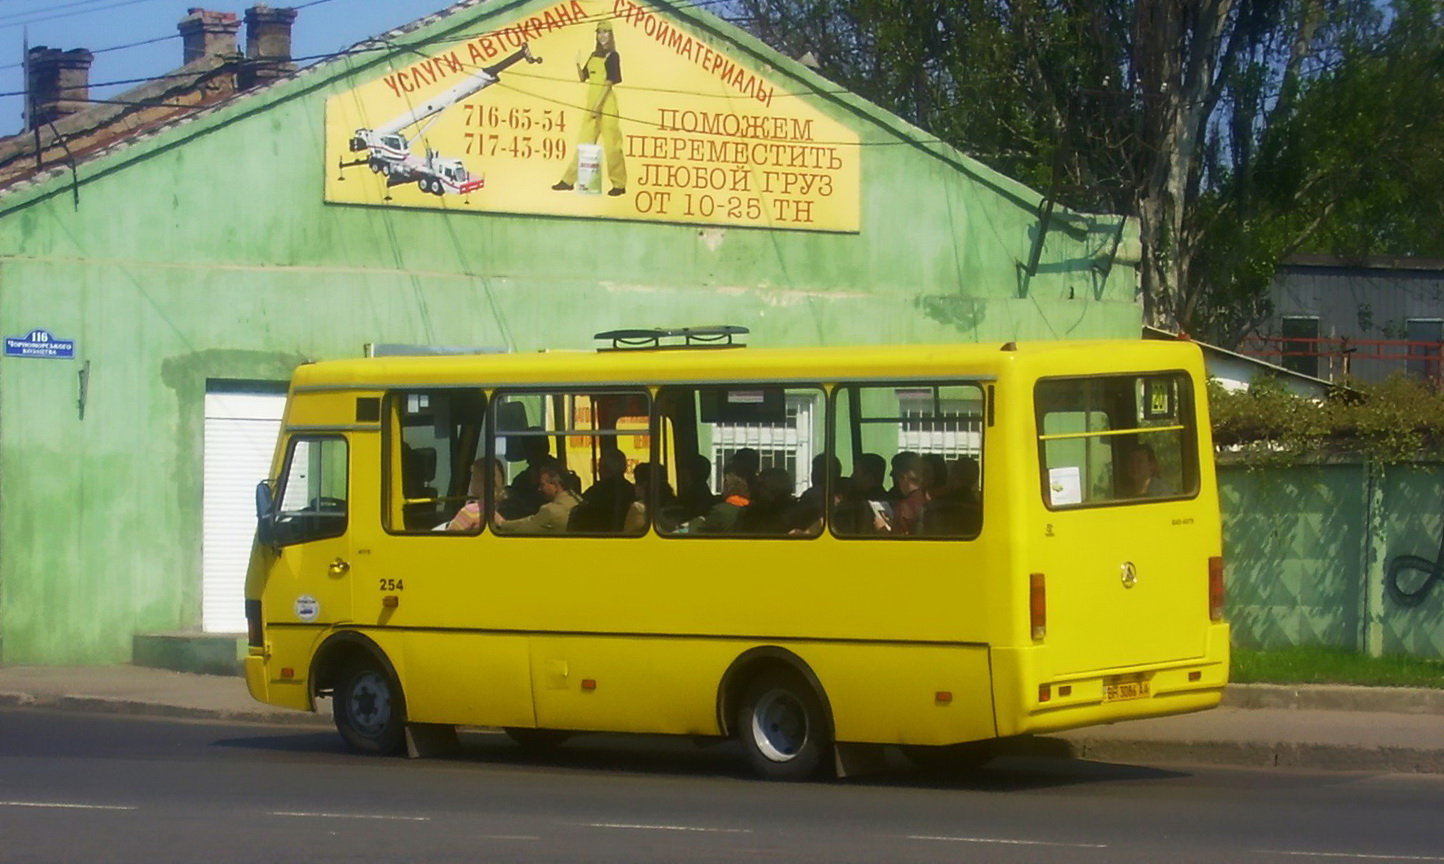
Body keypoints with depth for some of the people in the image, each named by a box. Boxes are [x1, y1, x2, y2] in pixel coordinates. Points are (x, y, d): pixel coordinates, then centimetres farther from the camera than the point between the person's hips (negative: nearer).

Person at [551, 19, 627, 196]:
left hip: (606, 104, -8)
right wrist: (578, 65, -3)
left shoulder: (612, 56, -5)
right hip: (591, 104, 8)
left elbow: (610, 82, -12)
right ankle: (569, 180, 15)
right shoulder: (594, 56, 15)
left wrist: (598, 105, -17)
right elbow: (583, 78, 17)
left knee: (610, 144, -6)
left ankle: (619, 184, -1)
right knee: (583, 143, 11)